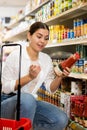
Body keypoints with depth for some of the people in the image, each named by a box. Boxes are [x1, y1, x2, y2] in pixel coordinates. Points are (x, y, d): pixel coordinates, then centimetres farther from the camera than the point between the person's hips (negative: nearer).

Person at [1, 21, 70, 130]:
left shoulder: (47, 59, 2)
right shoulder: (15, 55, -13)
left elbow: (50, 89, 2)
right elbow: (6, 87, -14)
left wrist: (59, 77, -17)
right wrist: (29, 77, -26)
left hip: (31, 104, 5)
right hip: (9, 102, -5)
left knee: (61, 119, -17)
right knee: (27, 98, -38)